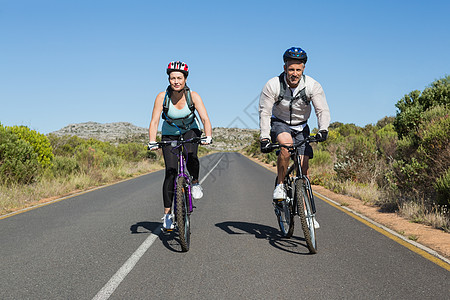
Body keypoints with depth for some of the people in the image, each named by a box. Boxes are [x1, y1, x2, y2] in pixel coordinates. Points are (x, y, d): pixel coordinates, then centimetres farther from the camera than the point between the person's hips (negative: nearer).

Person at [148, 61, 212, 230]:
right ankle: (167, 213, -1)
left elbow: (205, 118, -28)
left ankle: (195, 183, -2)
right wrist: (152, 142, -39)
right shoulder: (162, 97, -21)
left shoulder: (193, 96, -21)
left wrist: (208, 137, -44)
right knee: (170, 172, -11)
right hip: (170, 134, 0)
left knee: (191, 156, -32)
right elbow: (154, 121, -25)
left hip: (190, 131, 0)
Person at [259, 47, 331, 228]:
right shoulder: (273, 85, -20)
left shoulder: (312, 86, -16)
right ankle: (280, 185, -19)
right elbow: (264, 113, -18)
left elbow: (322, 110, -18)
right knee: (286, 143, -37)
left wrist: (323, 129, -36)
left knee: (304, 168, -6)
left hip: (301, 128, 2)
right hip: (279, 124, -2)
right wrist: (264, 138, -28)